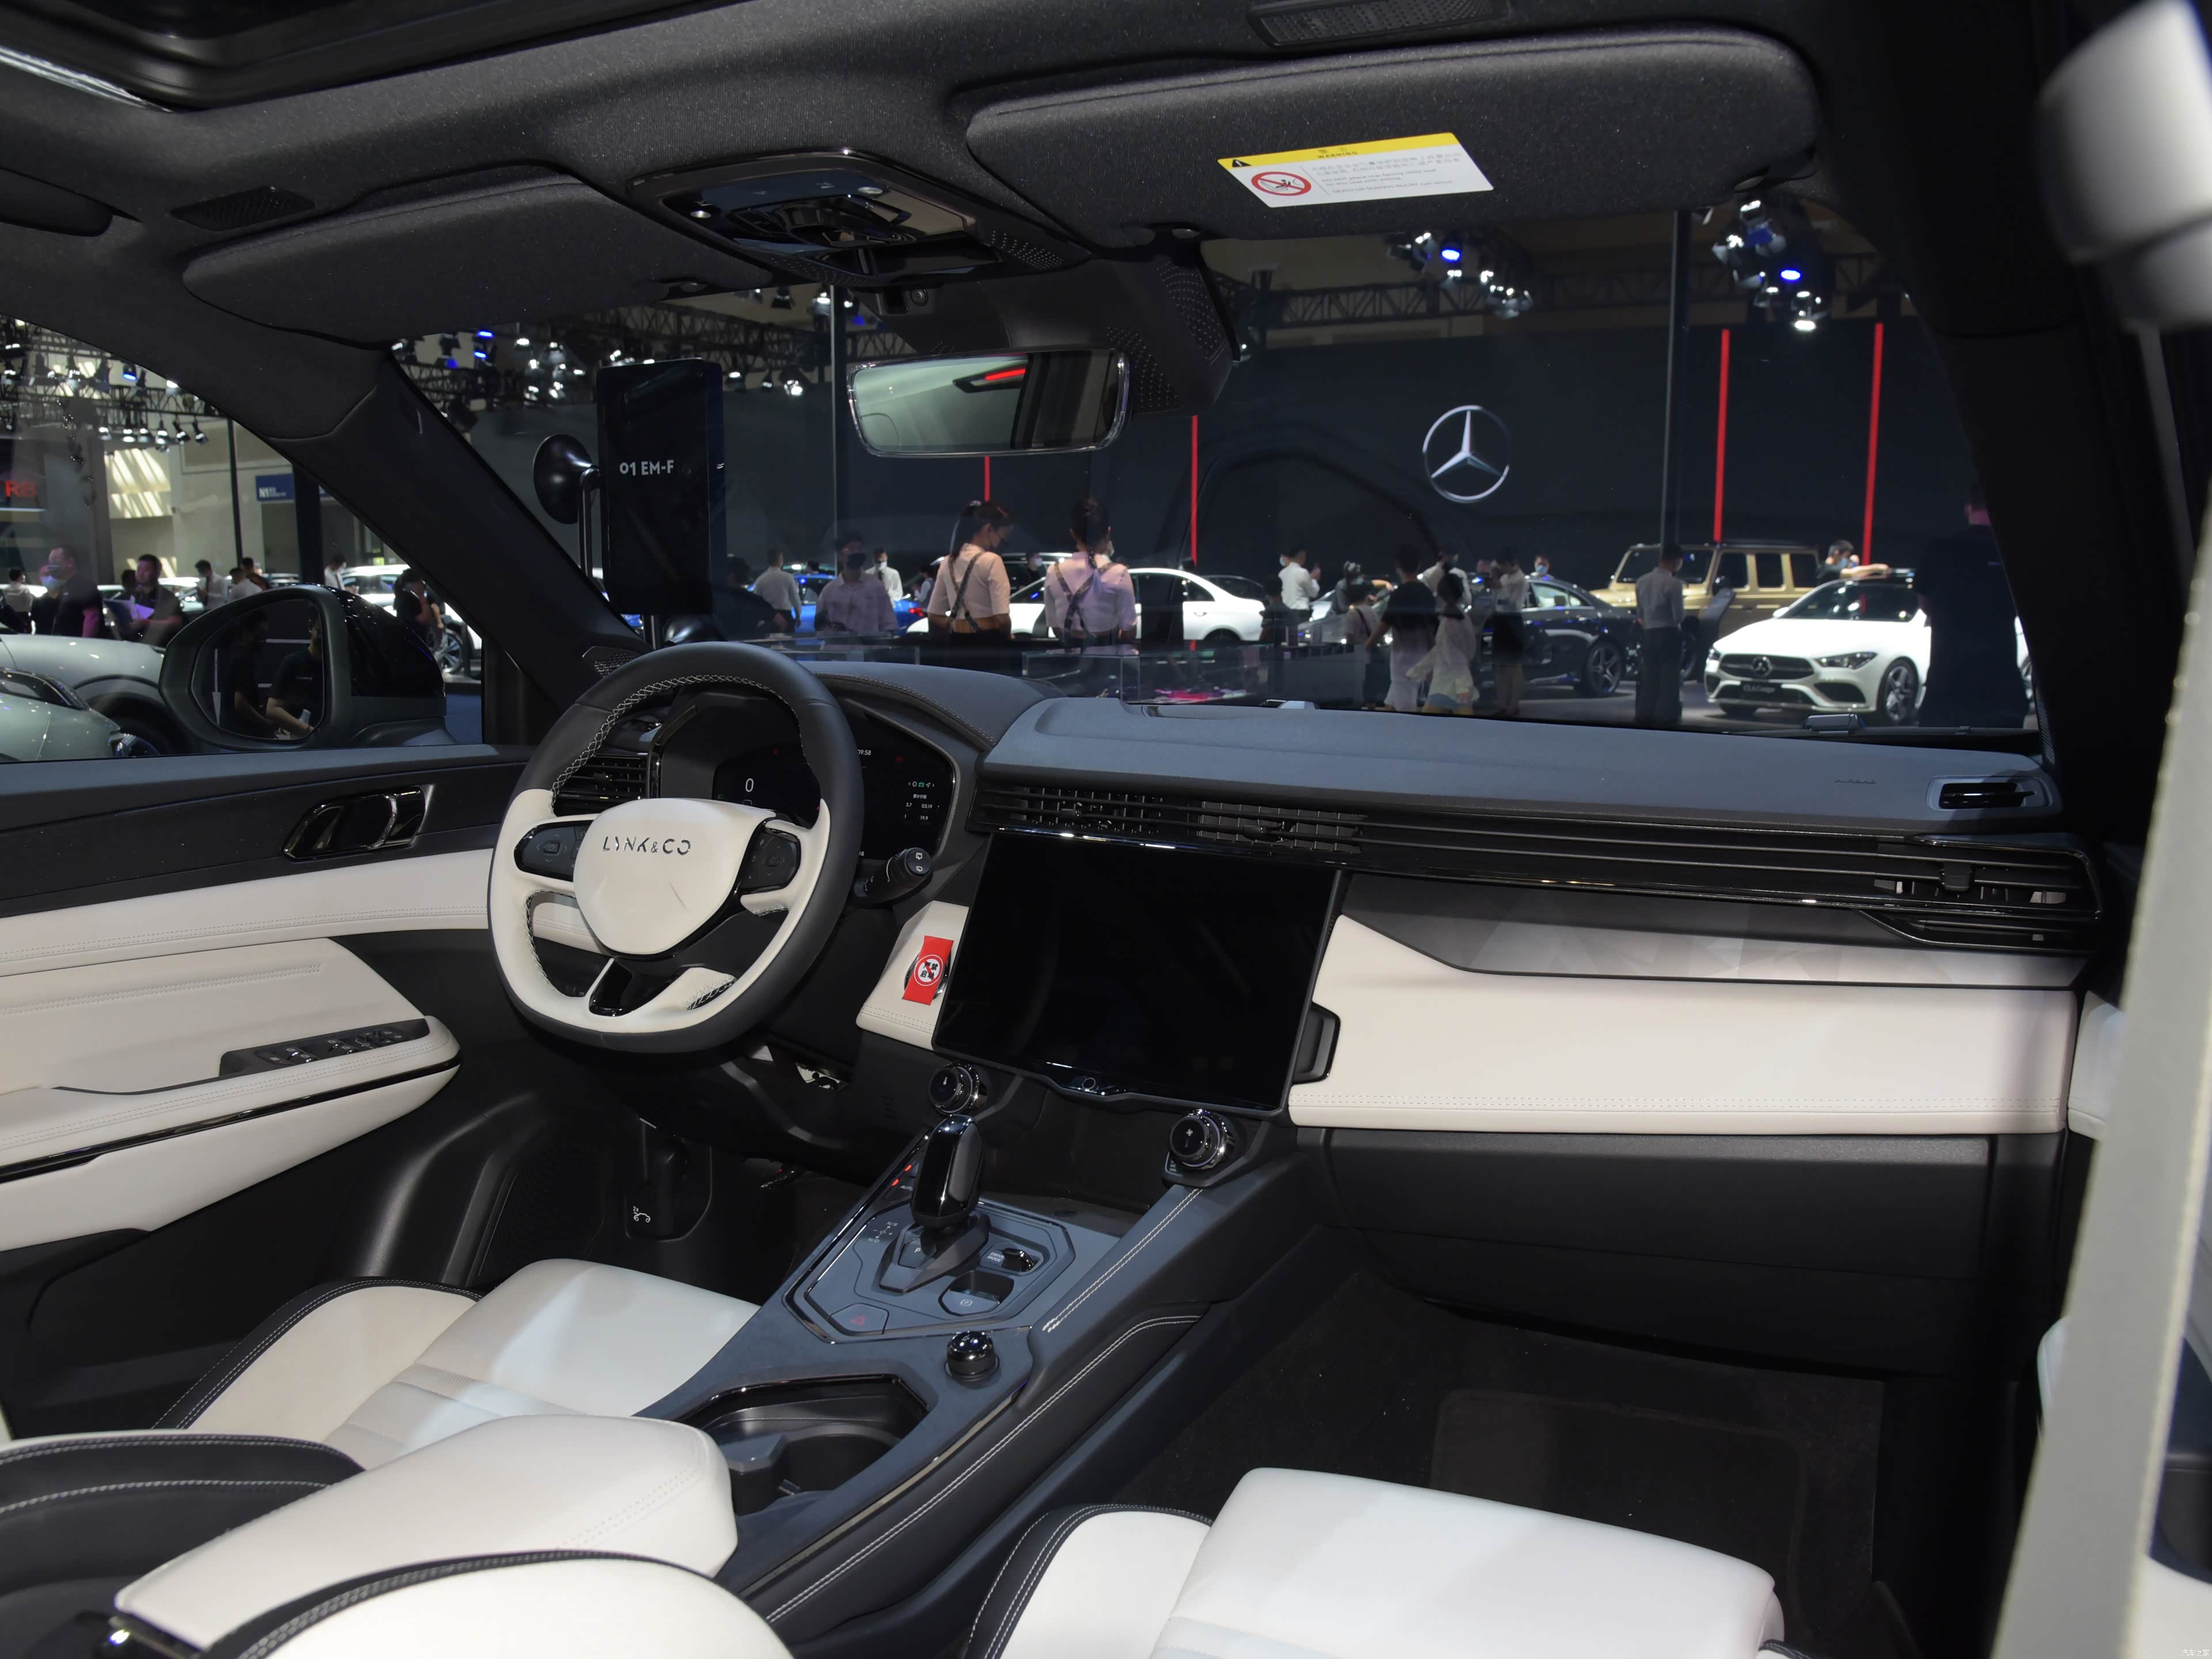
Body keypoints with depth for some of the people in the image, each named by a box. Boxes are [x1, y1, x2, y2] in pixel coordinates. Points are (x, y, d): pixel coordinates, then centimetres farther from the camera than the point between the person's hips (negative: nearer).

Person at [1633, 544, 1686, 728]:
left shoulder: (1642, 581, 4)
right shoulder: (1673, 583, -14)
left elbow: (1640, 613, 8)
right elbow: (1679, 616, -12)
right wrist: (1676, 622, 8)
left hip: (1650, 634, 5)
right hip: (1669, 635, -5)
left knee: (1649, 679, 10)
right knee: (1669, 679, 0)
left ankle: (1644, 719, 10)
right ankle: (1667, 719, -1)